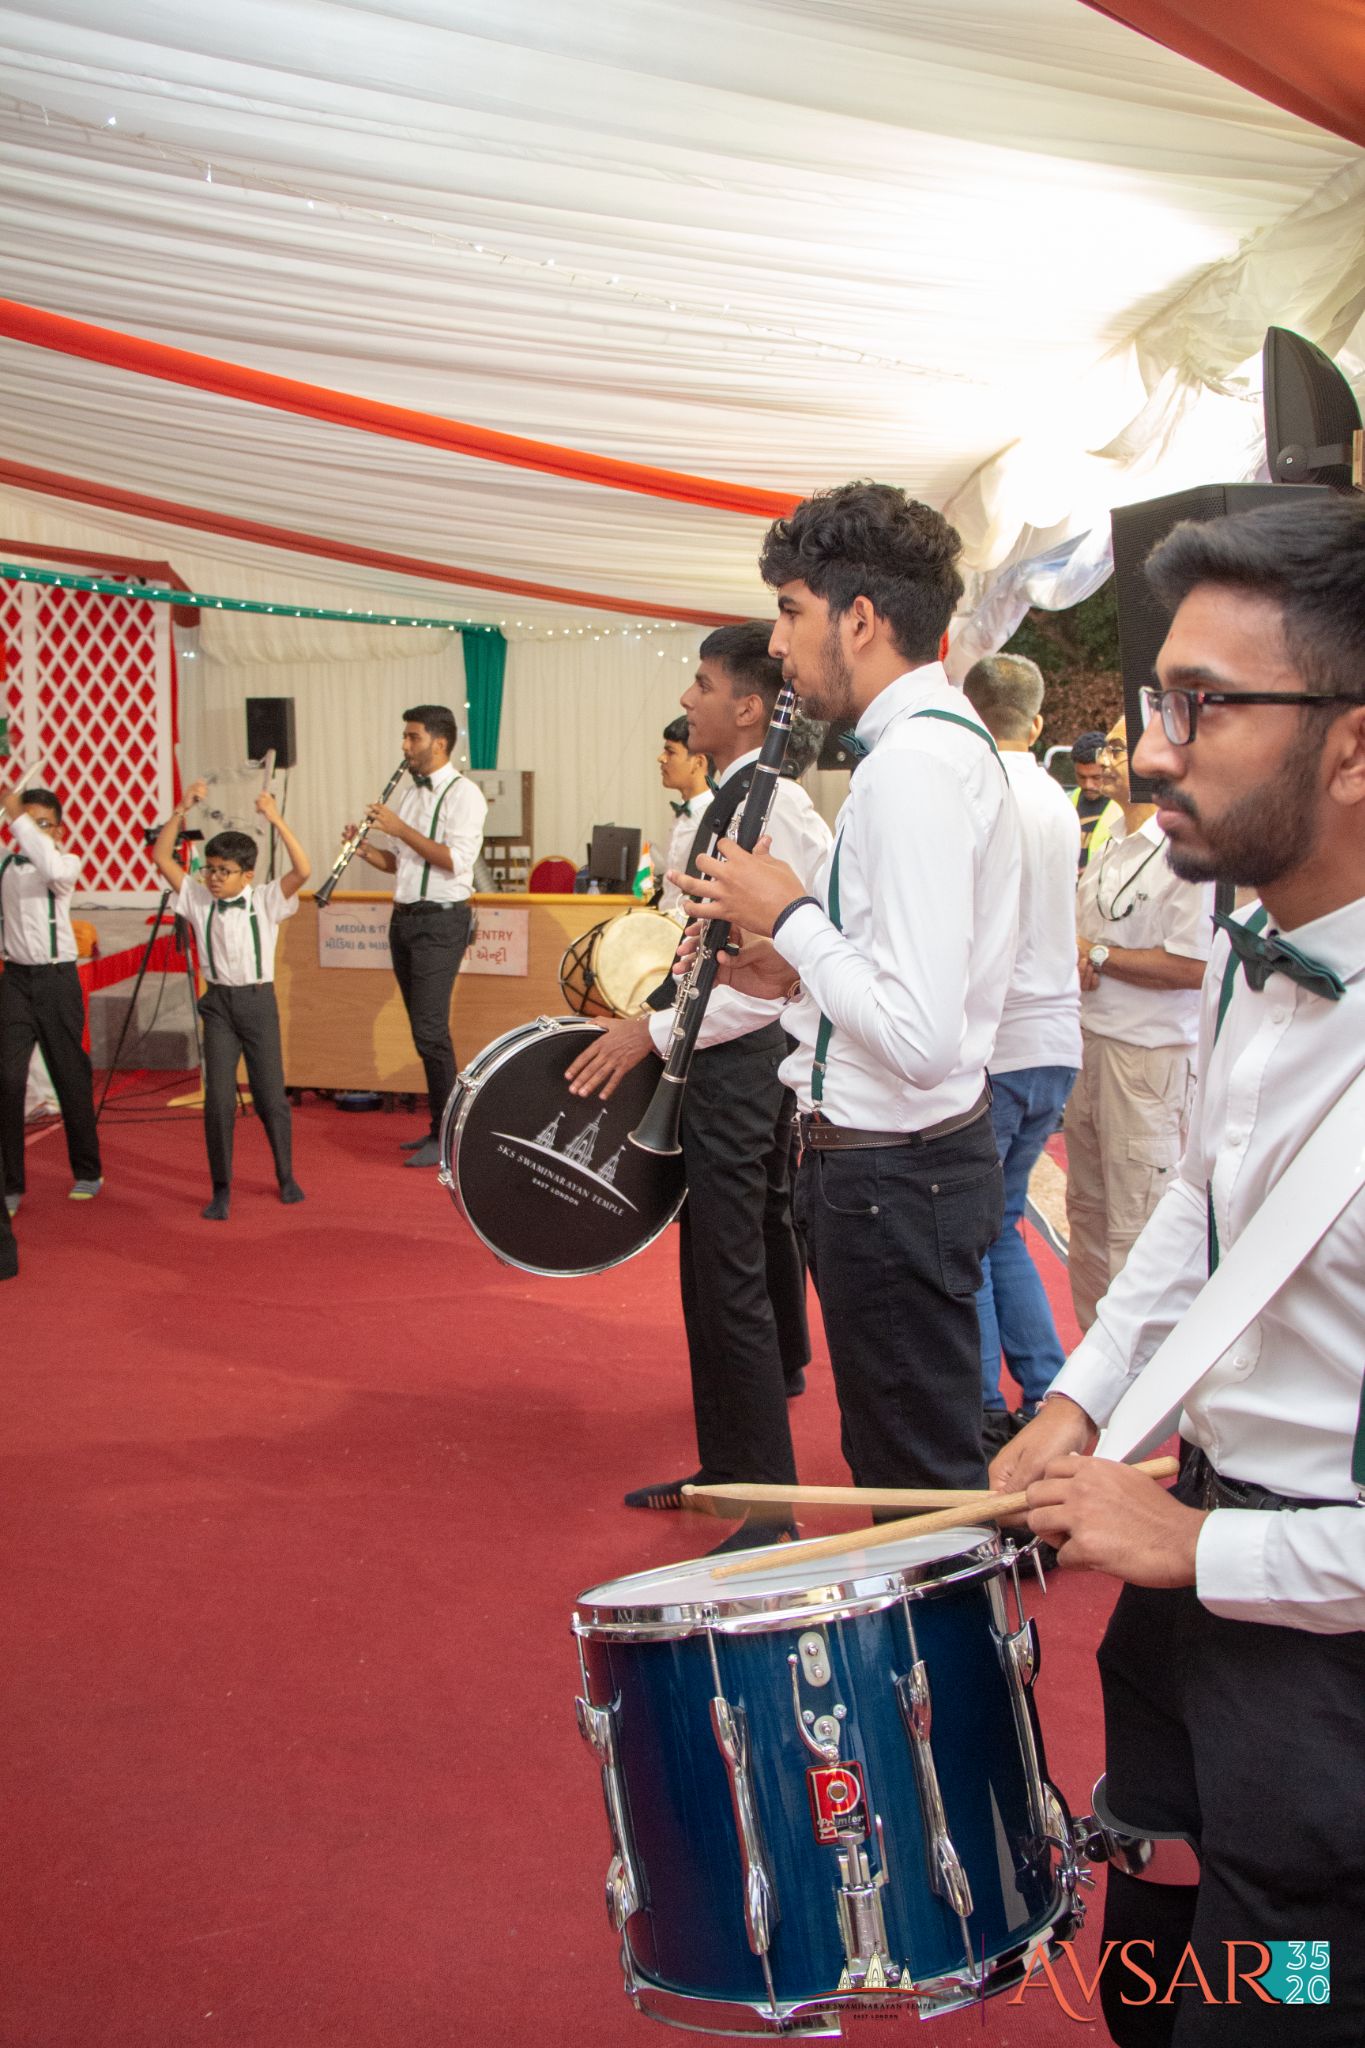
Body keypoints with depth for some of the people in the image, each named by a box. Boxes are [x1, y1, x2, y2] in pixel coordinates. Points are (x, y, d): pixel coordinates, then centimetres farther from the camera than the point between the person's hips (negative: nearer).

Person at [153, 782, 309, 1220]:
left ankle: (286, 1177, 24)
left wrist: (276, 820, -24)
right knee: (218, 1098, -5)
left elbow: (303, 871, -19)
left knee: (270, 1095, 4)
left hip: (259, 1002, -1)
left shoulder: (266, 900, -4)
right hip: (218, 1004, 2)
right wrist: (181, 811, -9)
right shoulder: (197, 898, 3)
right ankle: (221, 1190, 5)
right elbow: (162, 859, -2)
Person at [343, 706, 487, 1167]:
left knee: (429, 1030, -12)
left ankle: (448, 1137, -6)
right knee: (424, 1029, 10)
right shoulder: (411, 793, 17)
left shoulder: (463, 794, -9)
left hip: (440, 922, -8)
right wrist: (366, 849, 1)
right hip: (404, 918, 8)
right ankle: (438, 1128, 18)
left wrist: (400, 828, -18)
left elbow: (455, 861, -20)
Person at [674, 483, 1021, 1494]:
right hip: (910, 1156, 11)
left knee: (920, 1485, 5)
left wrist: (789, 914, -17)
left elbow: (920, 1040, -29)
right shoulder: (948, 738, 11)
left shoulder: (914, 763, -22)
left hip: (892, 1176, -11)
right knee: (895, 1460, 23)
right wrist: (801, 974, 8)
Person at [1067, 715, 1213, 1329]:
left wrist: (1096, 956, -13)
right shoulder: (1111, 849, 13)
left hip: (1151, 1055, -9)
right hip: (1090, 1043, 9)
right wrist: (1071, 953, -3)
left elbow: (1193, 966, -21)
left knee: (1137, 1228, -4)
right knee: (1087, 1210, 17)